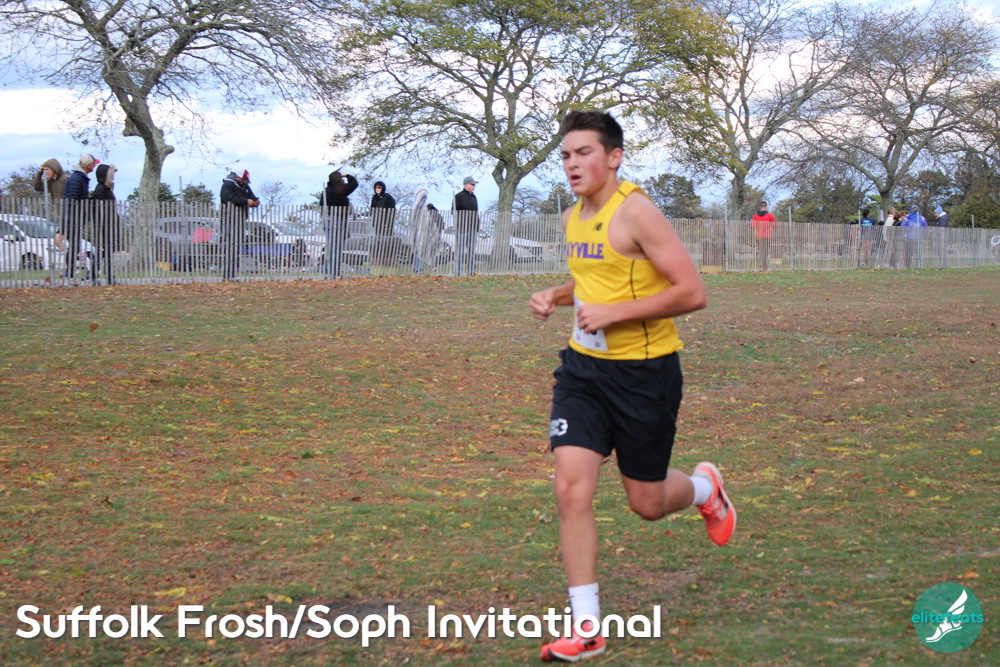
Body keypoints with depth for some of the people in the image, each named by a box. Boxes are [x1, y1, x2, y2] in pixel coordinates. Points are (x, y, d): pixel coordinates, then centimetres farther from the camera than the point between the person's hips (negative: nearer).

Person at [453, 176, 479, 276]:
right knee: (460, 251, -7)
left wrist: (477, 226, 13)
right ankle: (457, 273, -6)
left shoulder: (473, 197, 17)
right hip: (461, 228, -7)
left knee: (471, 251, 6)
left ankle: (470, 272, 9)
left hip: (472, 228, 7)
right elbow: (454, 211, -8)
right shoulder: (459, 196, -5)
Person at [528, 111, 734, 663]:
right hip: (583, 368, 6)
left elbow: (692, 292, -21)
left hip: (644, 373, -6)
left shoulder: (635, 212, -17)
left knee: (647, 504, 7)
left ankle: (705, 487, 44)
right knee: (571, 488, -9)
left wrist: (613, 313, -23)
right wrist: (555, 296, 6)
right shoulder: (573, 218, 7)